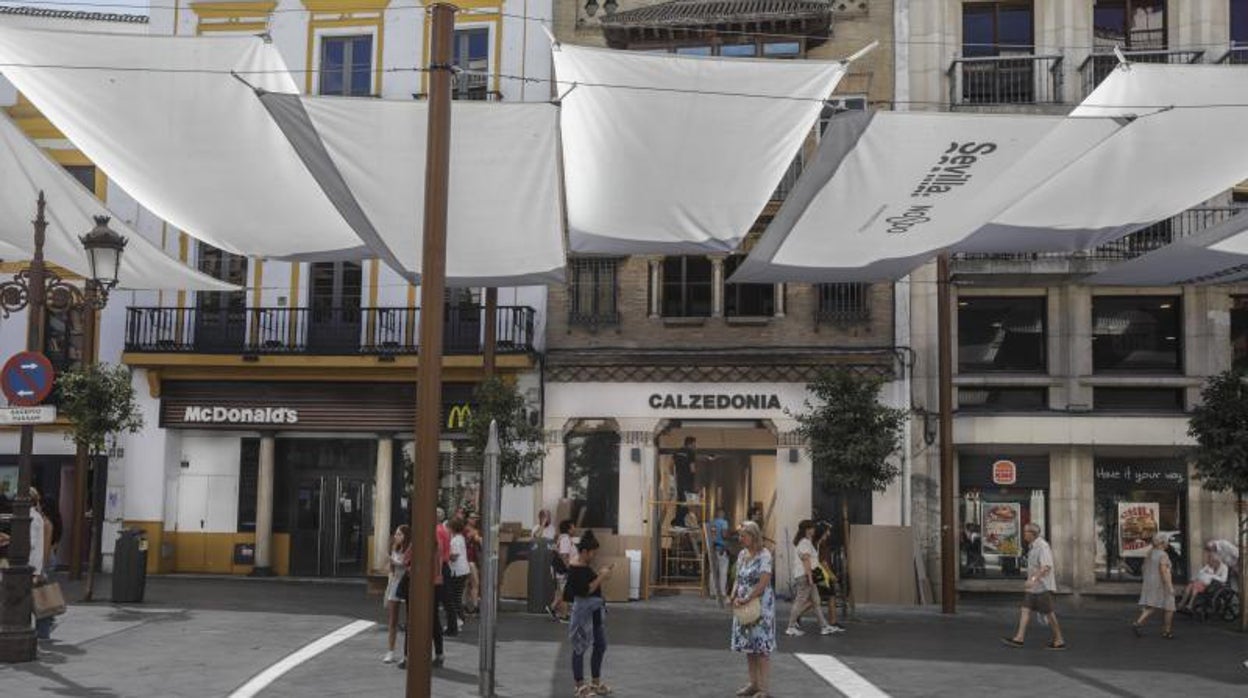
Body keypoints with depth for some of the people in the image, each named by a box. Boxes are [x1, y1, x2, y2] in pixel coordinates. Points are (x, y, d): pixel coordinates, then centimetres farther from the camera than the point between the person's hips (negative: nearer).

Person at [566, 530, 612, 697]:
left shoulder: (585, 564, 8)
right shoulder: (575, 568, -20)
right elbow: (585, 590, -25)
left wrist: (600, 574, 0)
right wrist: (601, 577, -19)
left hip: (595, 609, 10)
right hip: (584, 610, -10)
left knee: (601, 646, 15)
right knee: (580, 648, 2)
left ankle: (595, 682, 28)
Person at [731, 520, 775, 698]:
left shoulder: (764, 555, -13)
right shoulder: (742, 555, 10)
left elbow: (763, 582, -20)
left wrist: (747, 599, -20)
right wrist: (734, 596, -3)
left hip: (761, 605, -8)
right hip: (744, 607, 8)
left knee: (761, 646, -4)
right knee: (747, 644, 12)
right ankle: (753, 683, 23)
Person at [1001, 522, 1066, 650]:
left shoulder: (1043, 546, -17)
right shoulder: (1033, 546, 12)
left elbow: (1046, 567, -27)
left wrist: (1033, 579, -36)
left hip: (1043, 586, -9)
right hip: (1034, 586, 9)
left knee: (1048, 613, -1)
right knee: (1025, 610, 2)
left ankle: (1059, 641, 10)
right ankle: (1019, 638, -2)